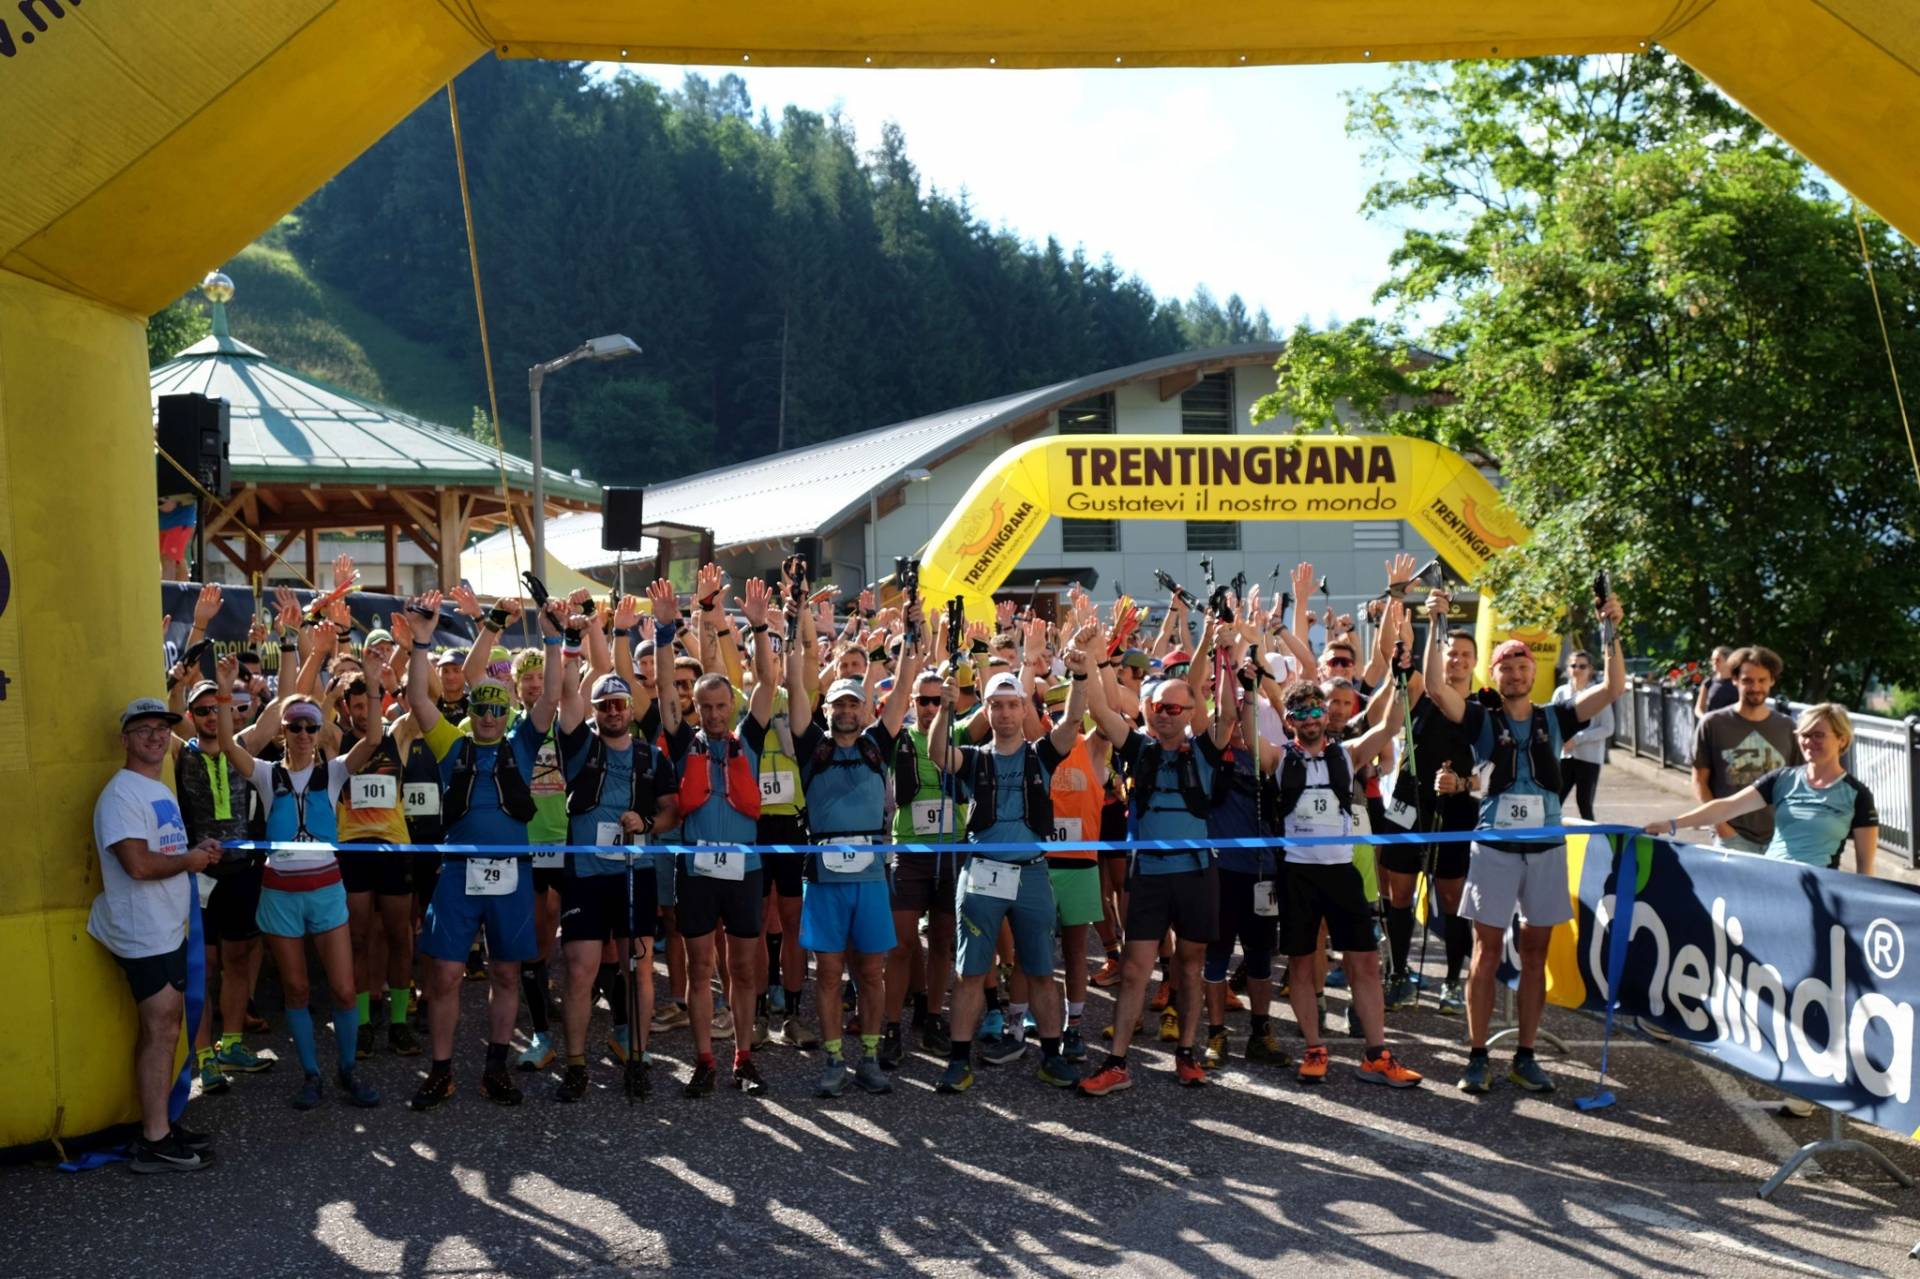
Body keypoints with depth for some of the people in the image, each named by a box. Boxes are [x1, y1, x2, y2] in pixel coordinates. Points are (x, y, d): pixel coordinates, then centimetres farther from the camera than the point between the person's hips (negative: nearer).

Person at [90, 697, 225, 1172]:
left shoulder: (161, 790, 16)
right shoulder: (121, 793, -16)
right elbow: (138, 864, -25)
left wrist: (198, 849, 7)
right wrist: (191, 860, -11)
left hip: (168, 928, 10)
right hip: (143, 933, -10)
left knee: (164, 1027, 13)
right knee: (160, 1030, -7)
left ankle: (161, 1124, 21)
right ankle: (154, 1142, -1)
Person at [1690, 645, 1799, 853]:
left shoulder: (1786, 727, 9)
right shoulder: (1713, 724, 0)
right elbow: (1700, 782, 2)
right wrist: (1721, 825, -9)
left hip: (1779, 838, 3)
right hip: (1732, 837, -2)